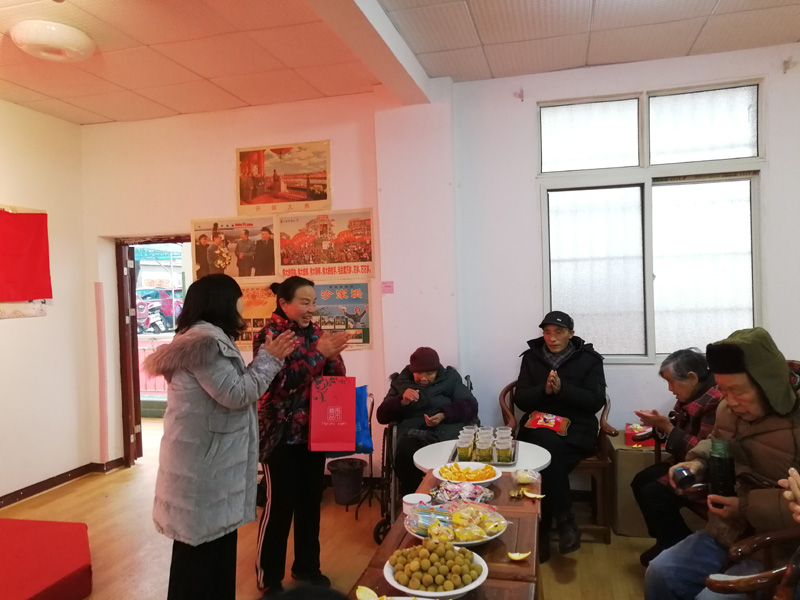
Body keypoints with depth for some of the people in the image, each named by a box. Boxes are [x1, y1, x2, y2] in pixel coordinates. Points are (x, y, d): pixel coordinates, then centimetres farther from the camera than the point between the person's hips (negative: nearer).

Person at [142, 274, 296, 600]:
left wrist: (267, 357, 13)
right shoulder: (204, 341, -19)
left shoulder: (209, 339, 15)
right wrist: (269, 358, -10)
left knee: (216, 547, 19)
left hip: (211, 461, 10)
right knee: (201, 554, 3)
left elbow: (233, 388, 18)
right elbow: (237, 394, -21)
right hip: (203, 466, -10)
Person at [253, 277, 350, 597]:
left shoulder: (314, 332, 7)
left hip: (313, 432, 6)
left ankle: (307, 566, 32)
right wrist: (318, 353, -27)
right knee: (280, 505, 2)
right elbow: (278, 382, -23)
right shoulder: (269, 334, -11)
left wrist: (333, 356, -15)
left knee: (310, 501, 14)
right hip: (281, 435, -6)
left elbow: (335, 378, 7)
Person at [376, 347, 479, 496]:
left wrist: (445, 415, -13)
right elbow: (382, 416, 12)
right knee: (405, 453, -34)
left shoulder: (450, 378, 17)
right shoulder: (401, 382, 19)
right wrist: (402, 401, -7)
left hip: (447, 429, 0)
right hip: (414, 432, 1)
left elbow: (471, 406, 5)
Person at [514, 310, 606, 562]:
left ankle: (542, 531, -14)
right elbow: (520, 400, 5)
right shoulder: (531, 357, 10)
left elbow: (596, 401, -5)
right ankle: (565, 521, -20)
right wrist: (544, 389, -15)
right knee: (547, 444, -34)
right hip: (538, 428, 2)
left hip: (576, 430, -1)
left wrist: (562, 388, -17)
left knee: (547, 457, -31)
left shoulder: (589, 359, 5)